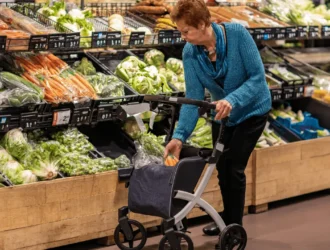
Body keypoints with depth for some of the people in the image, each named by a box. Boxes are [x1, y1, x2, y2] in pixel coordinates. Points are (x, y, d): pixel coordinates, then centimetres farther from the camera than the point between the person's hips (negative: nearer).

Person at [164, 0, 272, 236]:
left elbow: (258, 77, -29)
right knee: (222, 168, 10)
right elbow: (193, 98, -19)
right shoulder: (190, 54, -18)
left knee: (234, 168, -8)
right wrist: (180, 136, -30)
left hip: (251, 110, -4)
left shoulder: (237, 34, -30)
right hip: (221, 114, 5)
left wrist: (232, 100, -45)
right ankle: (227, 221, 31)